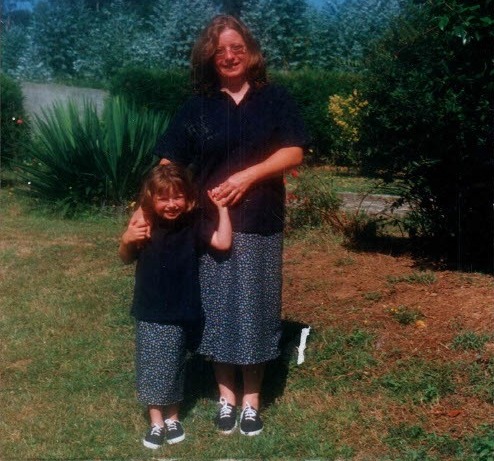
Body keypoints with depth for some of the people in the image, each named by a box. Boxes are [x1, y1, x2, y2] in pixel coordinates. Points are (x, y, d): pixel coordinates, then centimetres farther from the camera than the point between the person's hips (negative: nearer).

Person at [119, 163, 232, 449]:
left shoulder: (191, 227, -8)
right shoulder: (146, 228, -5)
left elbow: (223, 243, -19)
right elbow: (127, 259, 9)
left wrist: (222, 209, -17)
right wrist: (127, 241, -12)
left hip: (178, 313, -1)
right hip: (149, 311, 1)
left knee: (172, 366, 10)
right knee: (150, 367, 6)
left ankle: (172, 417, 29)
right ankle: (156, 421, 21)